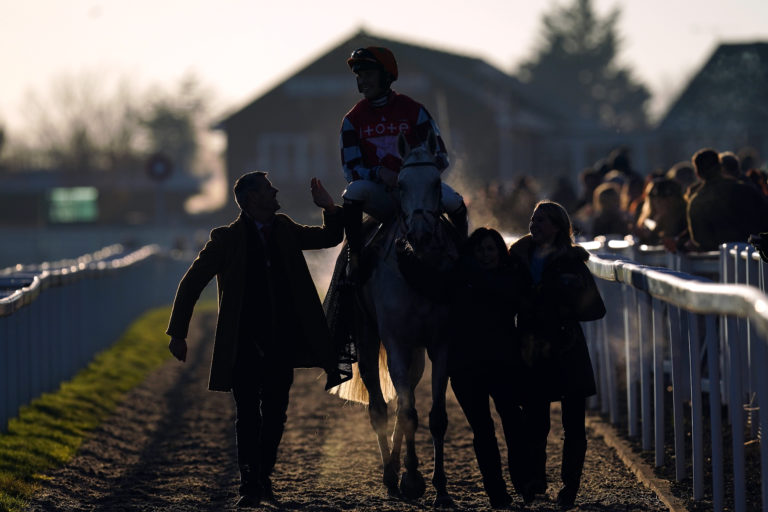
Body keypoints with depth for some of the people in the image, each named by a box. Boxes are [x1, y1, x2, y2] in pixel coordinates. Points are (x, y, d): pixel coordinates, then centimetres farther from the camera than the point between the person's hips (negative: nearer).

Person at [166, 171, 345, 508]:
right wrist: (178, 334, -3)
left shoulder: (284, 230, 9)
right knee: (248, 418, -5)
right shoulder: (227, 239, -4)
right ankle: (250, 485, -2)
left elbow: (330, 238, 19)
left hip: (281, 347, 4)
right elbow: (191, 284, 0)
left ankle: (264, 477, 24)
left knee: (275, 416, 9)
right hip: (244, 348, -4)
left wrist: (329, 208, -2)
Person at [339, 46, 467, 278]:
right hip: (380, 194, 0)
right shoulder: (353, 120, 2)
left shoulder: (413, 110, -1)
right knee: (354, 191, -33)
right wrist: (379, 173, -22)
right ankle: (355, 257, -21)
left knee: (451, 200, -29)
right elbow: (351, 169, -4)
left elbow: (441, 157, -2)